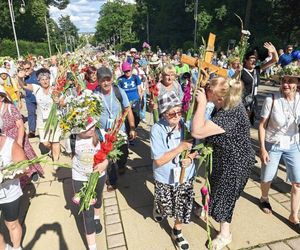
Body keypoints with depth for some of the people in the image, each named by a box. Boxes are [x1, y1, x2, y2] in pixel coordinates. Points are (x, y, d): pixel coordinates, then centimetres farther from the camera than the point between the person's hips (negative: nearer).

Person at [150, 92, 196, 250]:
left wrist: (190, 157, -20)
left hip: (185, 176, 2)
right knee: (165, 206, 21)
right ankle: (158, 208, 59)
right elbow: (158, 160, -26)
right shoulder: (157, 129, -24)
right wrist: (181, 147, -28)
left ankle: (177, 232, 45)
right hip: (165, 178, -2)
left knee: (183, 207, 16)